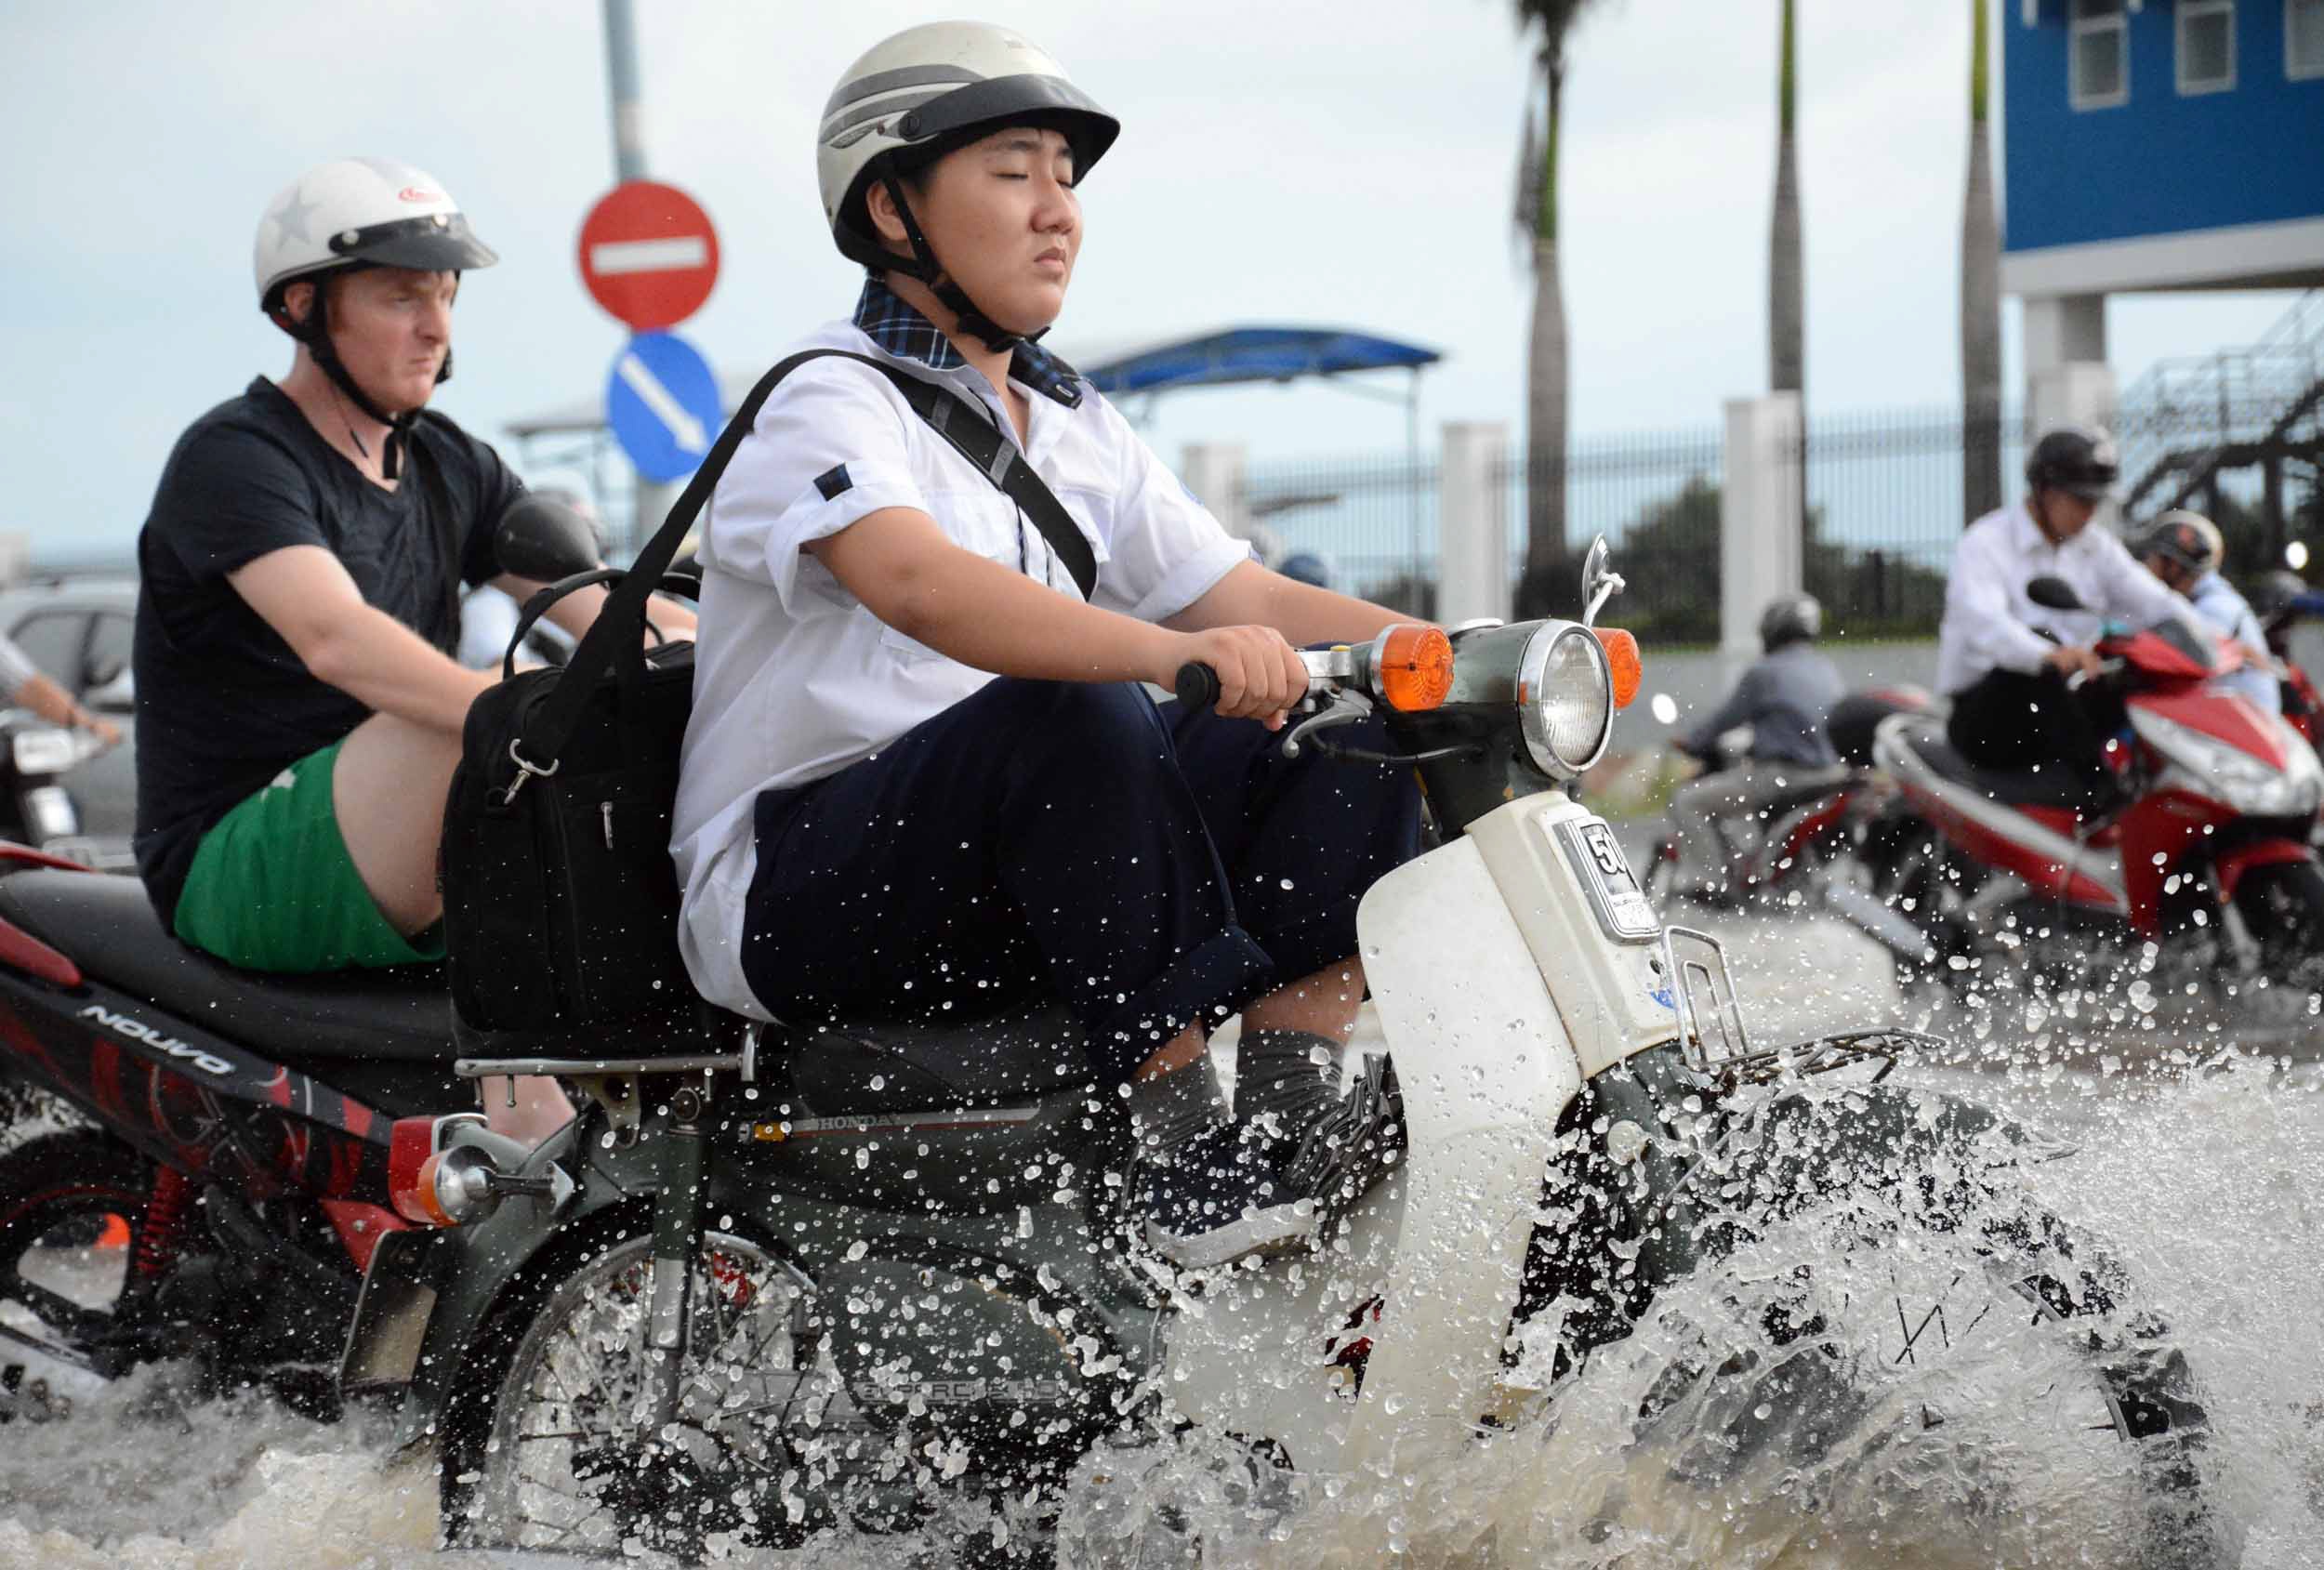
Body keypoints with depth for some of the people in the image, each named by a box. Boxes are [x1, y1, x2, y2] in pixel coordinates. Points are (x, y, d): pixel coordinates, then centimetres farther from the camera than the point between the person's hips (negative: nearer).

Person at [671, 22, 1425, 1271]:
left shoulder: (1077, 430, 17)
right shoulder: (828, 402, -9)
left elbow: (1241, 597, 8)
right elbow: (918, 583, -30)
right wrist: (1170, 653, -45)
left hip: (1021, 876, 8)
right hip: (788, 904, -7)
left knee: (1348, 726, -8)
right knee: (1068, 715, -35)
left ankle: (1289, 1122, -20)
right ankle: (1182, 1158, -33)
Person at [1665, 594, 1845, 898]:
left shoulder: (1764, 673, -6)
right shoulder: (1829, 671, 13)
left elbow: (1727, 716, 0)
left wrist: (1691, 742, 18)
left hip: (1783, 775, -7)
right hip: (1831, 771, 7)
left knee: (1688, 802, 0)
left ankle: (1707, 881, -13)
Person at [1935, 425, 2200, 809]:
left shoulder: (2095, 546, 12)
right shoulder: (1985, 543, -10)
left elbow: (2154, 602, 2)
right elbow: (1982, 619, -29)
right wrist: (2049, 656, -49)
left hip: (2058, 707, 6)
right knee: (2040, 637, -35)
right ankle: (2087, 776, -41)